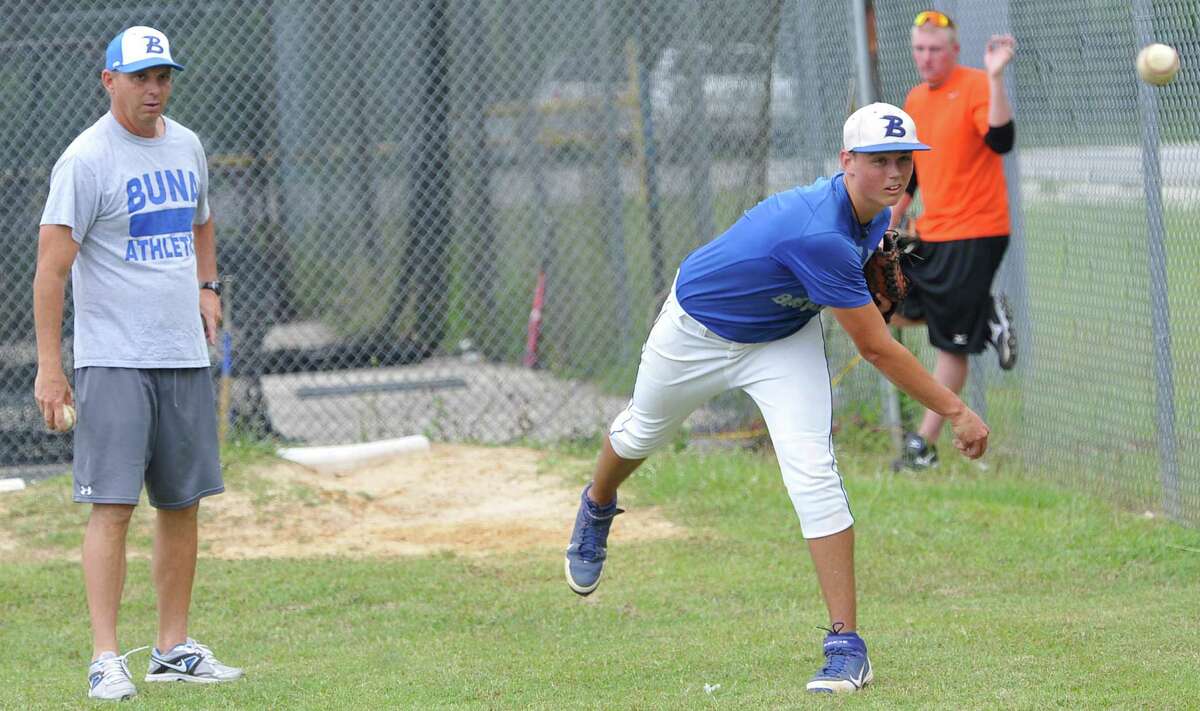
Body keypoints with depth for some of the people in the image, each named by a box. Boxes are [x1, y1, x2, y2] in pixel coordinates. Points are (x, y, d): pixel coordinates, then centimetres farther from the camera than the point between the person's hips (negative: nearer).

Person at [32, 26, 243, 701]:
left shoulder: (186, 147, 11)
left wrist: (208, 287, 12)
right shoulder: (87, 159, -10)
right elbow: (52, 265, -14)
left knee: (183, 504, 9)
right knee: (112, 505, -11)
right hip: (113, 361, -7)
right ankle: (106, 659, -11)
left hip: (185, 358, 7)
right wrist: (48, 366, -19)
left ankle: (174, 648, 19)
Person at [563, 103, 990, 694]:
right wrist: (955, 412, -33)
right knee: (643, 433, 23)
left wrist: (872, 293, -10)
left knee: (814, 473, -15)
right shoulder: (821, 234, -43)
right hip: (699, 329, -5)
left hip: (786, 339, 5)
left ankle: (847, 646, -16)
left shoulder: (876, 215, -16)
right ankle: (597, 510, 60)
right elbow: (876, 350, -38)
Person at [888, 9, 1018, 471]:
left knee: (951, 344, -5)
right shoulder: (915, 100, 12)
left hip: (976, 234, -8)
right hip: (931, 236, 8)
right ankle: (985, 318, 15)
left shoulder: (976, 87, -12)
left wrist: (995, 78, -36)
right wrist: (891, 223, 17)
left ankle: (925, 445, 2)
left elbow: (1001, 141, -29)